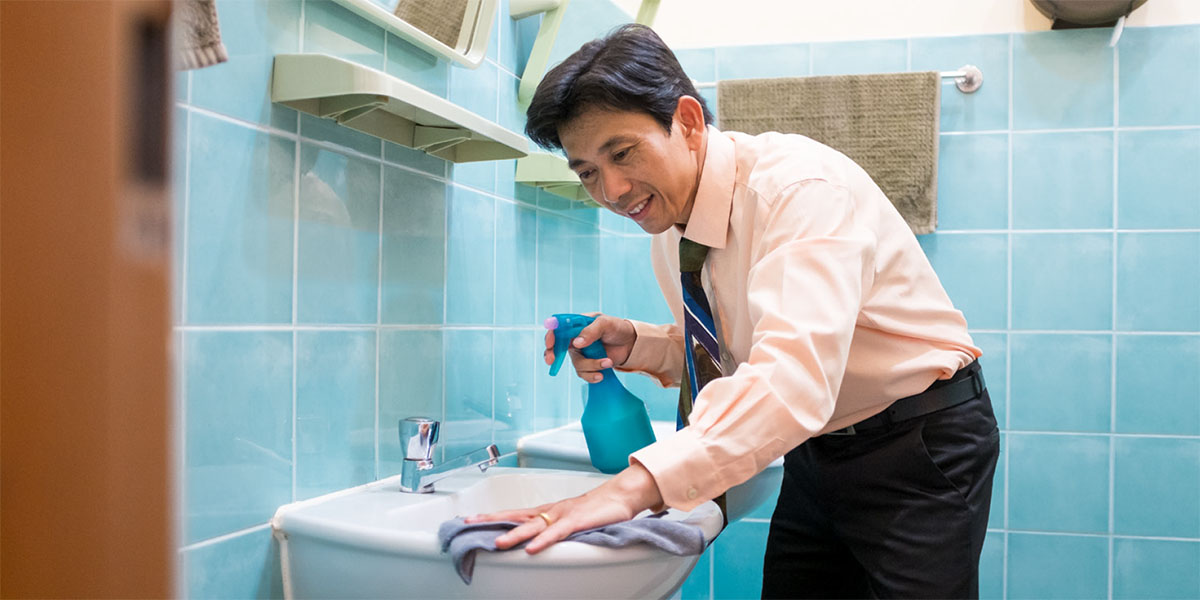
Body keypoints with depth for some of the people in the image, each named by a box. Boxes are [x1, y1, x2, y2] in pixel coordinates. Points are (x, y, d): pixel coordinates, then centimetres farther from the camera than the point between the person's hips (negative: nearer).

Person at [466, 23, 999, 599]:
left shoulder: (802, 186, -29)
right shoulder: (665, 222, -2)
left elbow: (792, 381, -43)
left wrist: (632, 488, -51)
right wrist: (637, 346, -8)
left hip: (922, 444, -6)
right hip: (816, 450, 7)